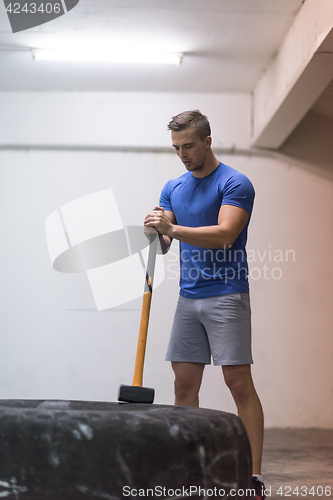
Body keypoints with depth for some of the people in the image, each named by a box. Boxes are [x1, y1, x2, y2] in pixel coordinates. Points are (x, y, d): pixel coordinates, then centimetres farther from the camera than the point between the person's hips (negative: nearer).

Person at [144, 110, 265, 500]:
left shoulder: (235, 184, -6)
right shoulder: (173, 189, 13)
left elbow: (225, 234, -20)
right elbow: (163, 244, 9)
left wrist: (173, 228, -29)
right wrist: (155, 233, -14)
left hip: (226, 296, -6)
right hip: (188, 297, 6)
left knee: (239, 383, -7)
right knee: (184, 384, 4)